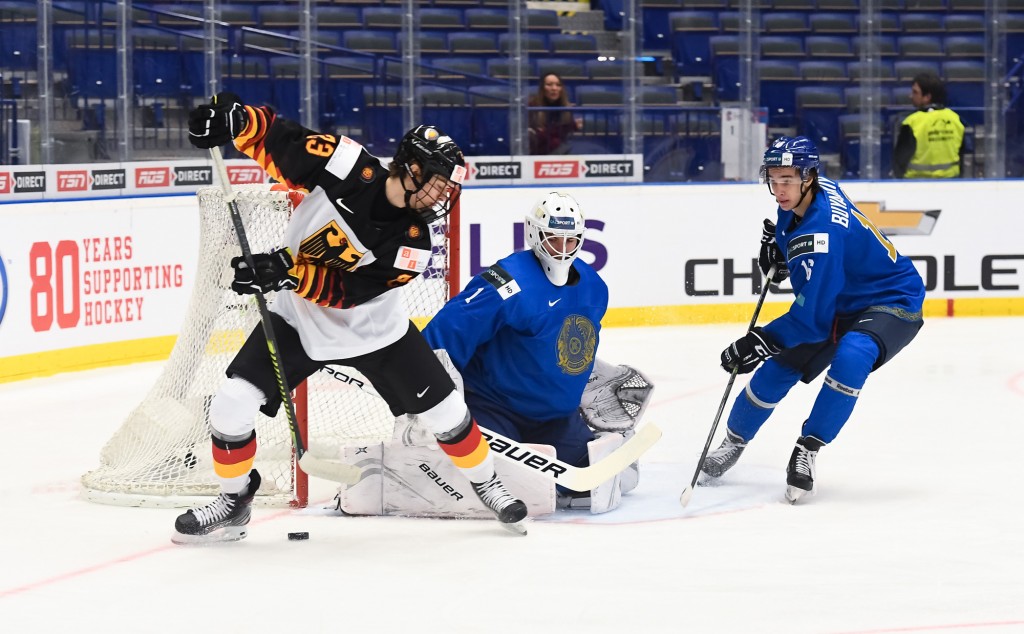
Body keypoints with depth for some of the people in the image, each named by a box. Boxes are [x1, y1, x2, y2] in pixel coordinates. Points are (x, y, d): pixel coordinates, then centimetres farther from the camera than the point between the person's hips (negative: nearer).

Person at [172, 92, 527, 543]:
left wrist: (288, 271, -42)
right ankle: (233, 503, 9)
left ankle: (486, 484, 29)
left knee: (443, 411, 1)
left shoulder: (413, 243, -23)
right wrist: (231, 117, -30)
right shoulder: (347, 167, -24)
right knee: (232, 405, -13)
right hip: (298, 317, 0)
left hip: (372, 328, 0)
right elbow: (277, 140, -13)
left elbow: (345, 291, -28)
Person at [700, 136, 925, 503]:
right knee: (780, 366, 6)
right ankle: (733, 442, 28)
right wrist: (777, 248, 4)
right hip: (841, 304, 9)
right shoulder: (804, 196, -9)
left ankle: (807, 450, -23)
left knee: (850, 357, -37)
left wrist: (762, 342, -31)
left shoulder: (821, 234, -34)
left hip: (893, 304, -9)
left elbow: (813, 315, -32)